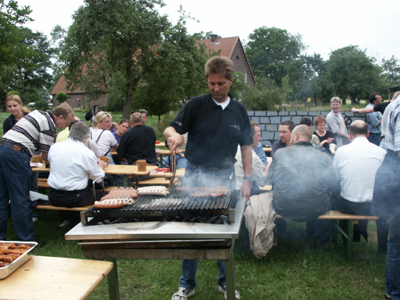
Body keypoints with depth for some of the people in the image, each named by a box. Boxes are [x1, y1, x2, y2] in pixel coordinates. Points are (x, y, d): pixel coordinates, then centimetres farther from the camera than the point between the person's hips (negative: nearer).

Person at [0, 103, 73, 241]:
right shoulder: (49, 126, -8)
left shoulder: (38, 113, 19)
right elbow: (46, 156, -6)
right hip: (16, 154, -9)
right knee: (20, 200, -2)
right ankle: (26, 239, 6)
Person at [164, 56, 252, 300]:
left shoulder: (239, 110, 6)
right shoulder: (196, 105, -2)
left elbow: (246, 146, 9)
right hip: (195, 175, -2)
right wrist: (173, 135, -30)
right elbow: (170, 129, -6)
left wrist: (247, 179, 3)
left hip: (224, 177, 2)